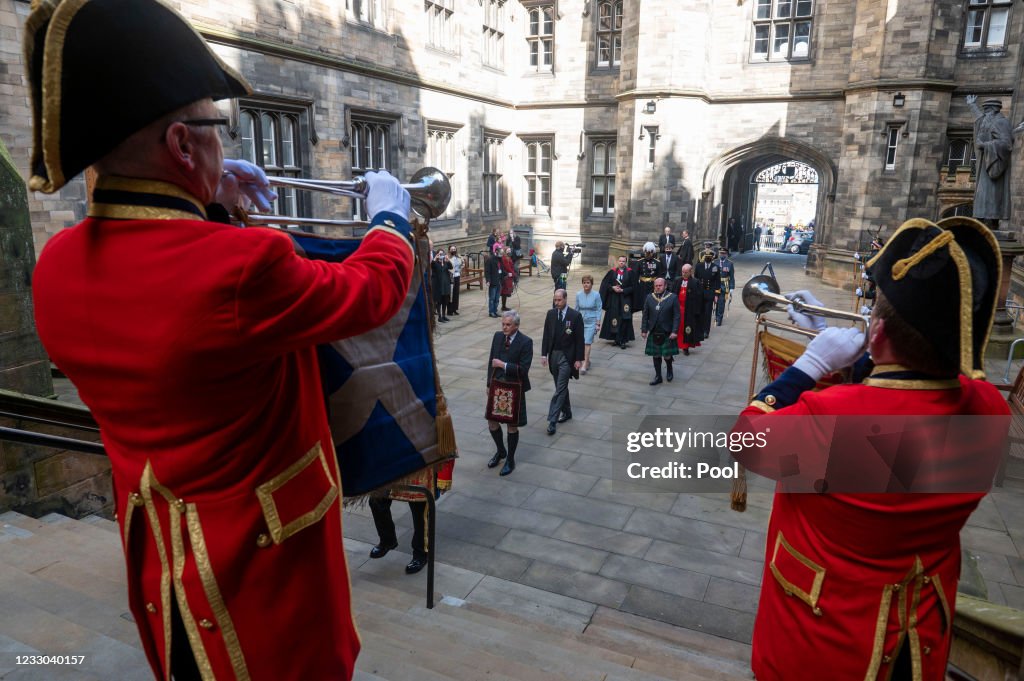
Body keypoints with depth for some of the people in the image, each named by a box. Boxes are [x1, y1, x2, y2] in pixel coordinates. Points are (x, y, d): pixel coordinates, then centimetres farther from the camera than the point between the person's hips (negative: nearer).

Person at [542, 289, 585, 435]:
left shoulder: (575, 316, -9)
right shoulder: (551, 314, 4)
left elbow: (579, 339, -7)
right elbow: (546, 335, 8)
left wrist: (579, 359, -9)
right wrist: (544, 354, 2)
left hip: (567, 357, -5)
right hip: (553, 355, 5)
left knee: (560, 389, -7)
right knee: (561, 387, 16)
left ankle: (552, 420, -7)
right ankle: (566, 412, 33)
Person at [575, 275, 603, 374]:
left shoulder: (596, 295, -8)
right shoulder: (578, 294, 0)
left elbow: (598, 309, -3)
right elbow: (576, 309, 9)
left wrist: (598, 323, -6)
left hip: (591, 322, -4)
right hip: (581, 321, 4)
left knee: (587, 342, -12)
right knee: (582, 343, 10)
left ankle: (584, 365, -11)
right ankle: (587, 361, 29)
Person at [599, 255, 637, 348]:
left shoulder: (630, 272, -1)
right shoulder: (612, 271, 4)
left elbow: (633, 286, -3)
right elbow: (605, 283, 3)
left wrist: (623, 290, -13)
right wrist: (612, 287, -12)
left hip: (625, 298, -2)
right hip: (613, 299, 2)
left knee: (624, 319, -7)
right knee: (613, 318, 4)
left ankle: (622, 341, -4)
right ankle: (616, 339, 16)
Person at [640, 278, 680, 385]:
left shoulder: (672, 298, -6)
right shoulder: (649, 298, 3)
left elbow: (677, 316, -7)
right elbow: (645, 315, 6)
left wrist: (675, 331, -12)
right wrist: (644, 330, 1)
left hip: (667, 333, -3)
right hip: (654, 333, 3)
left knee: (667, 355, 4)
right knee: (656, 355, 7)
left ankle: (669, 370, 33)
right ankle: (658, 376, 18)